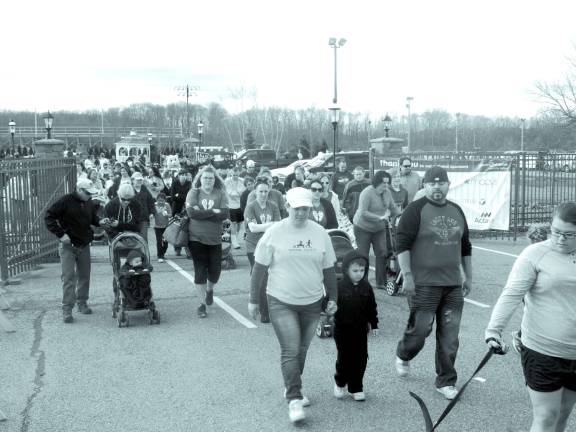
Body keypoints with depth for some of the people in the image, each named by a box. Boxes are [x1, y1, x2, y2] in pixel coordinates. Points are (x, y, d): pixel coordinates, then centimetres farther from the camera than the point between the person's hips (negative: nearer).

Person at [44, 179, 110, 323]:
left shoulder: (89, 203, 5)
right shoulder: (65, 201, -14)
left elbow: (93, 218, 21)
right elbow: (48, 217, -12)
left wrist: (99, 222, -2)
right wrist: (61, 234, -18)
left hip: (84, 246, 6)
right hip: (68, 246, -6)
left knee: (84, 276, 11)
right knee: (68, 277, -8)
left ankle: (82, 303, 27)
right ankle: (67, 309, -4)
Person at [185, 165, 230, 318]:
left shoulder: (220, 194, 3)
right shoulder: (193, 193, 1)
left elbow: (226, 214, -11)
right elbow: (191, 213, -15)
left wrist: (202, 213, -16)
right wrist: (213, 211, -15)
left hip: (215, 240, 1)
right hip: (196, 239, -1)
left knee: (215, 271, 6)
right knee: (200, 271, 0)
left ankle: (209, 289, 40)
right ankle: (202, 304, 12)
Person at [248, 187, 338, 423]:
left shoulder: (320, 233, 0)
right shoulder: (274, 233, -9)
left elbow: (328, 269, 9)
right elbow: (259, 268, -3)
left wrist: (332, 298, 8)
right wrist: (253, 300, -2)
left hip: (312, 303, 3)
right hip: (281, 302, -3)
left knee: (301, 350, 14)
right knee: (290, 351, -9)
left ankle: (291, 388, 33)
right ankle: (294, 399, -1)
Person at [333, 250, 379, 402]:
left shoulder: (366, 287, 3)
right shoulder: (340, 287, -9)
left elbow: (372, 307, 11)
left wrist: (374, 324, 11)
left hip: (361, 329, 3)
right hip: (343, 329, -3)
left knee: (360, 359, 5)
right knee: (344, 358, 3)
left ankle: (356, 388, 18)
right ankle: (340, 383, 28)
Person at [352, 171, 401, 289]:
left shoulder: (387, 193, -1)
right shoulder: (367, 193, -21)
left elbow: (393, 208, 8)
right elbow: (363, 213, -27)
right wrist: (380, 217, -30)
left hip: (379, 228, 6)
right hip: (363, 228, -6)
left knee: (383, 254, -1)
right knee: (363, 256, 1)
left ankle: (381, 282, 7)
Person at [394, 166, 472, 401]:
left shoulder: (456, 211, 13)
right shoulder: (416, 210, -7)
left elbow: (465, 247, 21)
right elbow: (402, 244, -12)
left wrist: (469, 277, 19)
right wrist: (407, 275, -17)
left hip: (453, 284, 5)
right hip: (424, 284, -5)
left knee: (449, 335, 6)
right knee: (420, 328, 0)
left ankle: (446, 381, 19)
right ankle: (403, 356, 32)